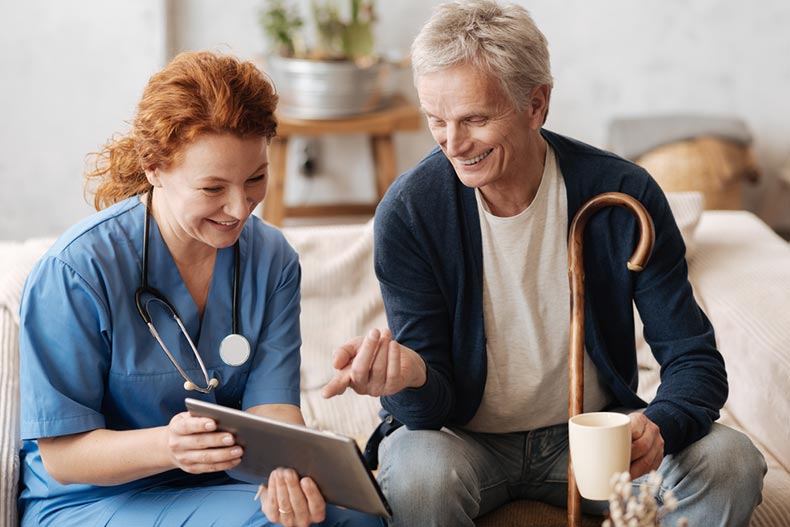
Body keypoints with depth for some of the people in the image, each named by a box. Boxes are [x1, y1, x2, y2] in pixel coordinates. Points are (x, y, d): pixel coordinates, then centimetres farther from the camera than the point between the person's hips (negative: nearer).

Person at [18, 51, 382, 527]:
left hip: (221, 485, 5)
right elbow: (61, 455, -15)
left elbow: (272, 407, -9)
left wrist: (289, 473, -33)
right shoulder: (75, 270, -18)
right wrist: (166, 445, -36)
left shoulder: (273, 259, -1)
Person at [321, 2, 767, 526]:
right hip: (462, 438, -1)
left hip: (591, 430, 2)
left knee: (730, 464, -22)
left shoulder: (624, 193, -14)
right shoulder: (408, 212, -16)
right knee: (418, 474, -35)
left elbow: (695, 360, -10)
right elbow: (433, 406, -15)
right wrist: (410, 378, -41)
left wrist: (658, 427, -34)